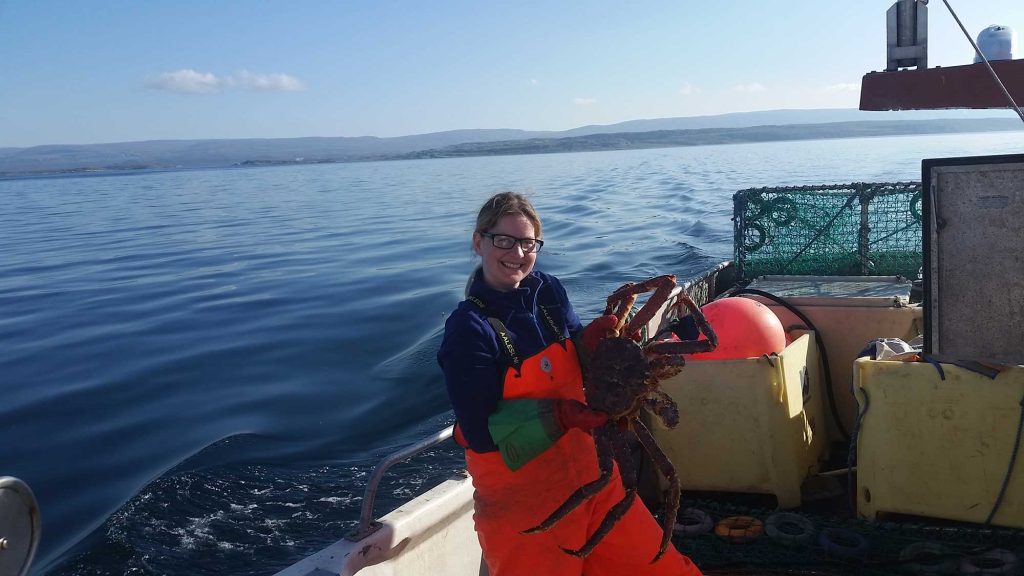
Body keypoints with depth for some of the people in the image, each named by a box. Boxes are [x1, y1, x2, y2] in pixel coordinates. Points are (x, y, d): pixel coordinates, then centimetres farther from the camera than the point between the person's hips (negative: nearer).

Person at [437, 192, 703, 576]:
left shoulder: (549, 291, 2)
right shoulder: (468, 328, -14)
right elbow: (480, 433, -18)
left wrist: (590, 341, -14)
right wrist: (558, 415, -28)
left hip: (591, 476, 6)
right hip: (523, 505, -5)